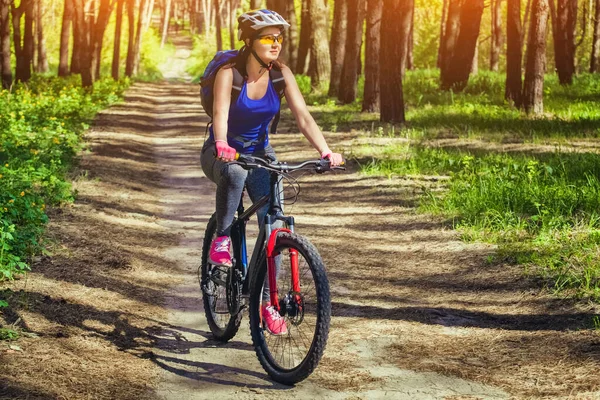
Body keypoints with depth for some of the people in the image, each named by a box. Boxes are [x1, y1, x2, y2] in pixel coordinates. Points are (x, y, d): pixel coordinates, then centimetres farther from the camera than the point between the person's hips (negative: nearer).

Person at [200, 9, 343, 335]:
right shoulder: (229, 72, -19)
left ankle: (268, 301, -3)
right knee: (234, 173, -41)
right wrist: (223, 146, -54)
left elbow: (303, 116, -17)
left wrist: (326, 152, -32)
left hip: (259, 153, 4)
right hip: (223, 153, -3)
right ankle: (221, 240, -19)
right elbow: (220, 114, -33)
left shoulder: (281, 74, -9)